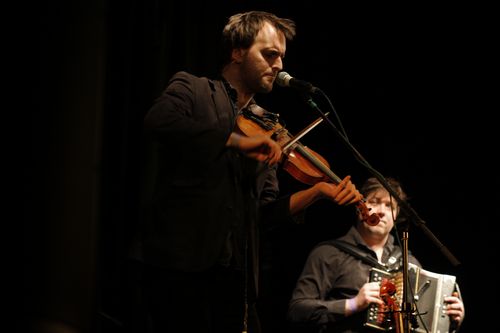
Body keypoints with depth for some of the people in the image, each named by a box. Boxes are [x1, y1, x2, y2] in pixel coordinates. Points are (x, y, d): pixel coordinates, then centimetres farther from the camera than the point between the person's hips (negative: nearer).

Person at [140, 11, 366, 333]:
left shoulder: (264, 126, 17)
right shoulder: (192, 89, 2)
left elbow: (267, 208, 13)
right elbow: (158, 121, -22)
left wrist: (318, 192, -4)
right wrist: (238, 140, -23)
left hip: (235, 273, 6)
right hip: (180, 265, -6)